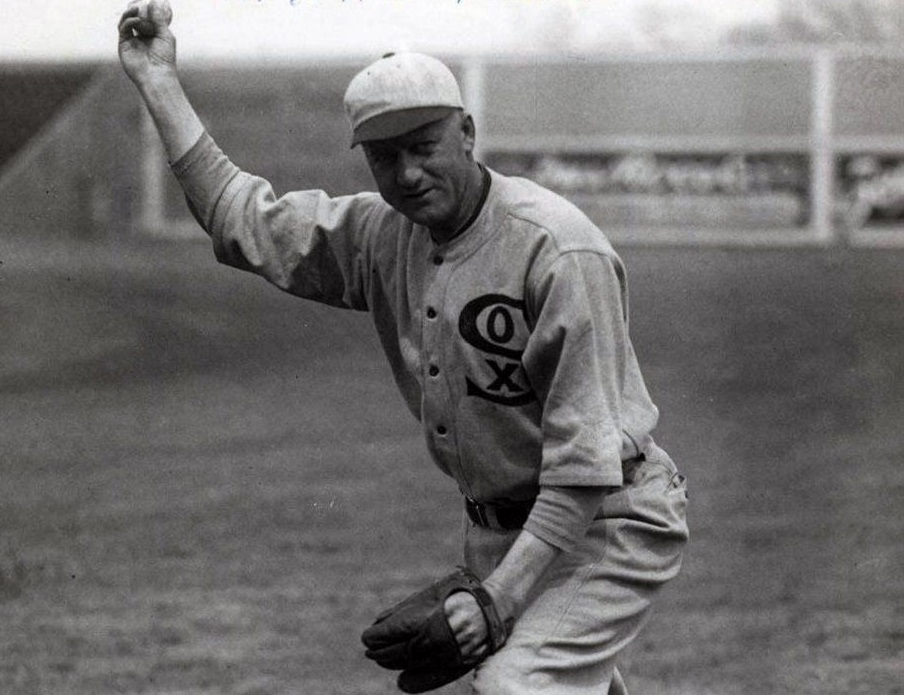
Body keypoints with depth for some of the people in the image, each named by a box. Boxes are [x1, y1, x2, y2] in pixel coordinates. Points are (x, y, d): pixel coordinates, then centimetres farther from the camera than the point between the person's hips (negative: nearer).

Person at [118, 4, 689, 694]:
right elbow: (242, 216, 13)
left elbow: (586, 460, -25)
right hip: (498, 528, 8)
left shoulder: (559, 249, -23)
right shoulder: (385, 236, 1)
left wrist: (503, 596, -30)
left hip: (604, 520, -8)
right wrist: (159, 82, 9)